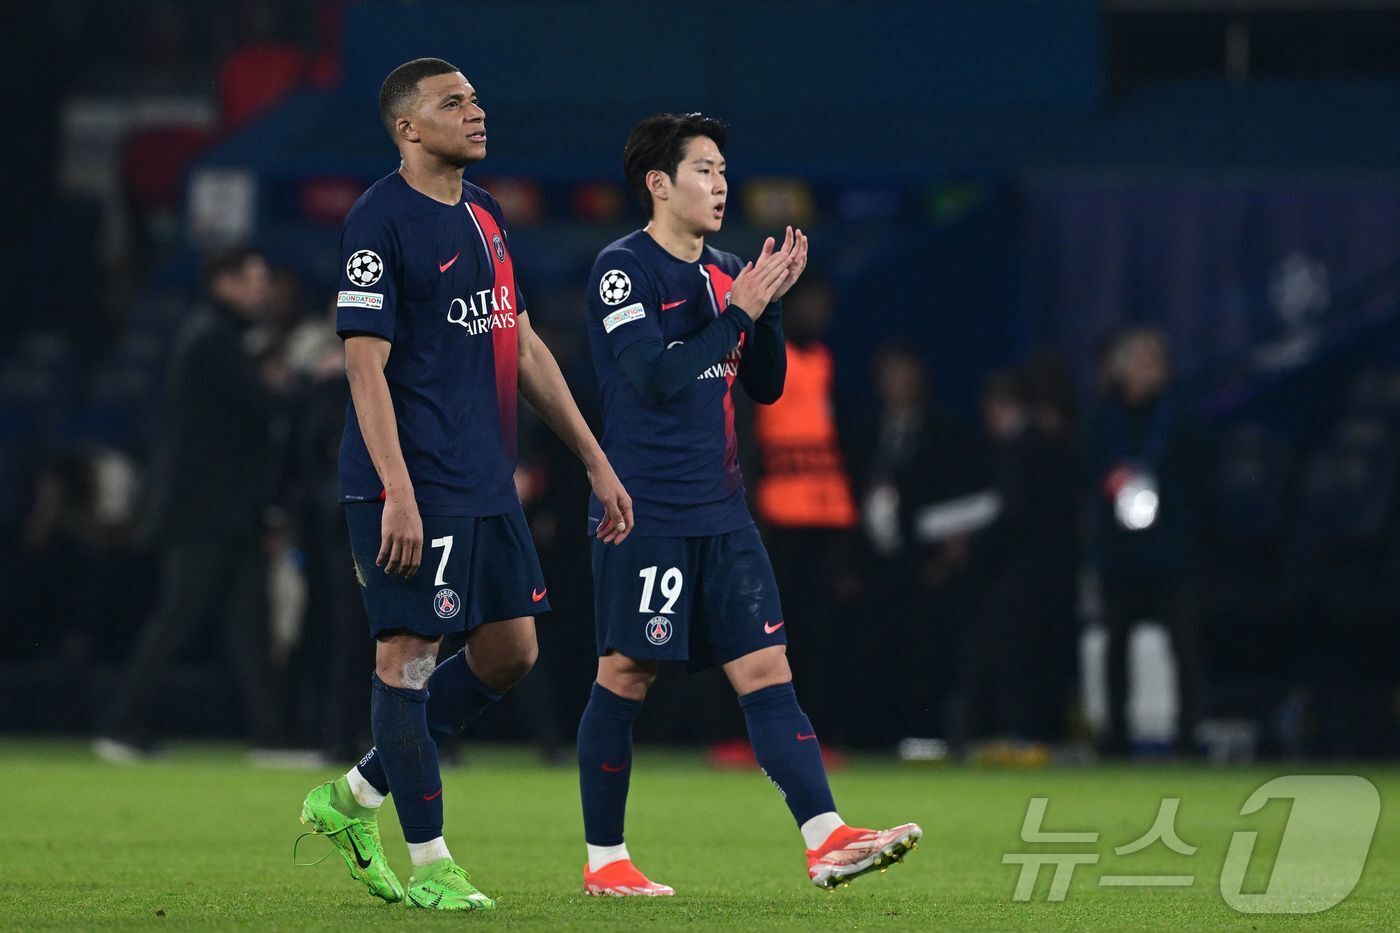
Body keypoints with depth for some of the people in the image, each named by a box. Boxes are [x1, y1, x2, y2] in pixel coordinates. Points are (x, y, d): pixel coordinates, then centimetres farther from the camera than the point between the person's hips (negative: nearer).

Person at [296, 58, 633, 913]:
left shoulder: (485, 216, 15)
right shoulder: (380, 221, -11)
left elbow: (523, 346, 20)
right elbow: (366, 364, -15)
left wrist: (596, 462, 18)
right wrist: (398, 494, -23)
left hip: (488, 484, 9)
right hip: (413, 486, -9)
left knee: (510, 652, 10)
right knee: (407, 652, -4)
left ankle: (354, 797, 20)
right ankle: (429, 863, 2)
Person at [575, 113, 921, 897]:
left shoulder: (724, 273, 14)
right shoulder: (624, 268, -8)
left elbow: (765, 387, 15)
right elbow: (656, 378, -18)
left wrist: (771, 303, 1)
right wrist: (739, 310, -17)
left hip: (722, 515, 7)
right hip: (646, 515, -7)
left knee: (766, 668, -3)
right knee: (626, 677, 0)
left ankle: (827, 839, -12)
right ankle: (604, 859, 11)